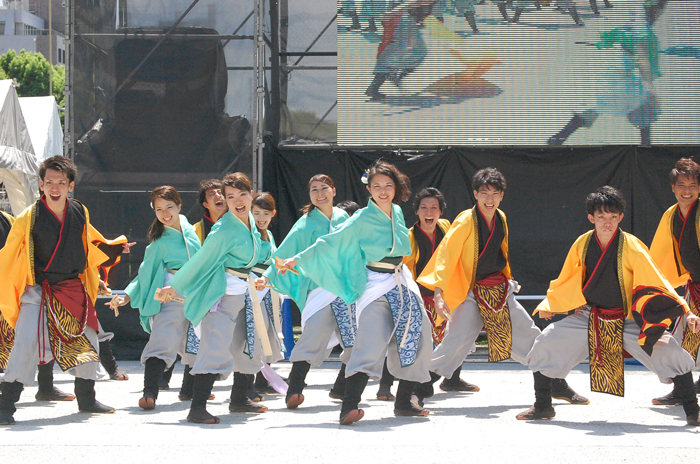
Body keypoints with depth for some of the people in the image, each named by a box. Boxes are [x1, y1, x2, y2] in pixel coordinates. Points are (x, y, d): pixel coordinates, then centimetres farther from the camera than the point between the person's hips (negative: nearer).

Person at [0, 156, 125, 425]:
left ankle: (86, 400, 33)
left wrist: (95, 278, 26)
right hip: (38, 291, -5)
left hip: (74, 289, 5)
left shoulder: (80, 213, 2)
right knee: (27, 343, -20)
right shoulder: (29, 218, -12)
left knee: (87, 342, 13)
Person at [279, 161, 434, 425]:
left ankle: (403, 403, 14)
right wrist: (298, 259, -8)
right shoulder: (363, 219, -9)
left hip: (402, 284, 7)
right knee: (372, 343, -21)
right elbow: (331, 242, -7)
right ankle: (349, 407, -28)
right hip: (375, 285, -7)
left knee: (416, 341, 3)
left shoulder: (397, 213, 9)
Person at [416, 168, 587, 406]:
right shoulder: (465, 222, -14)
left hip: (500, 290, 6)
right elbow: (445, 255, -19)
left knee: (530, 336, 9)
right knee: (454, 341, -20)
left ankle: (558, 385, 23)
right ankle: (422, 388, -9)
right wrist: (438, 293, -28)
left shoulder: (501, 219, 6)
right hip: (472, 294, -6)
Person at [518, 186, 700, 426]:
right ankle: (542, 407, 11)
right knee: (544, 345, -9)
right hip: (589, 317, 3)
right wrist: (549, 305, 12)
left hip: (628, 322, -3)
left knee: (671, 352, -20)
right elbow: (567, 281, 11)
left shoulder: (632, 247, -16)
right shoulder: (582, 245, -7)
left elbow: (657, 283, -16)